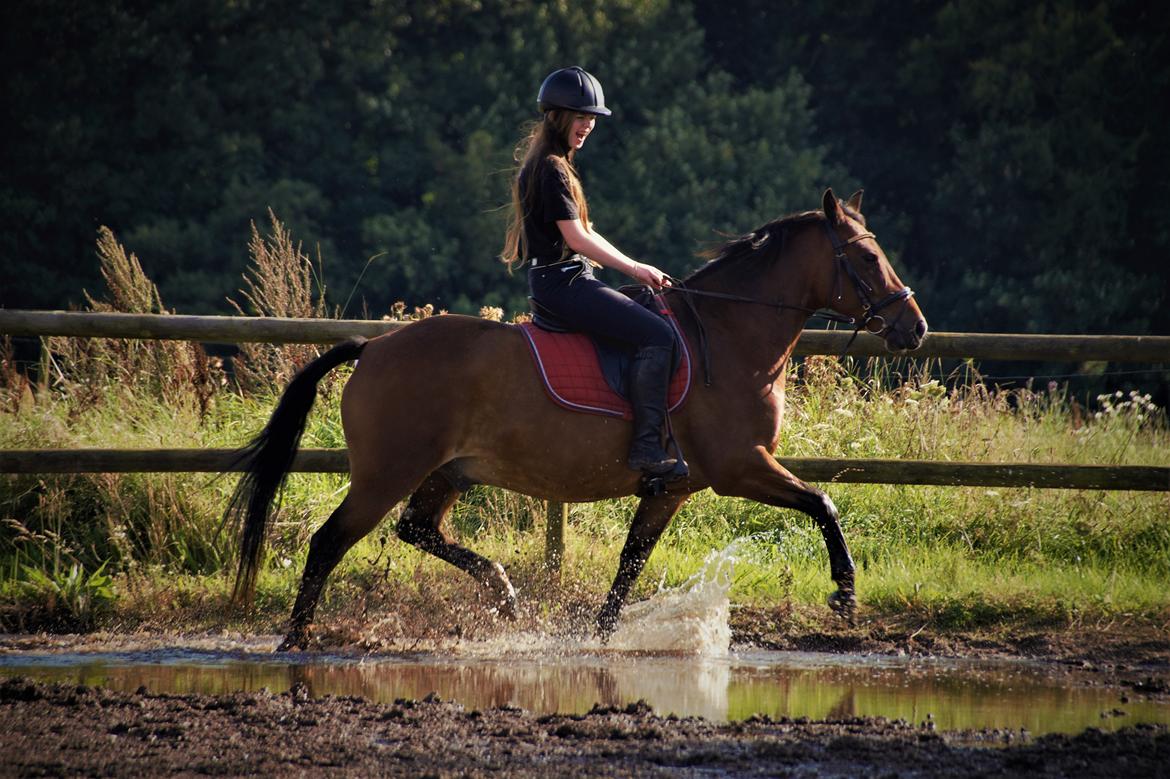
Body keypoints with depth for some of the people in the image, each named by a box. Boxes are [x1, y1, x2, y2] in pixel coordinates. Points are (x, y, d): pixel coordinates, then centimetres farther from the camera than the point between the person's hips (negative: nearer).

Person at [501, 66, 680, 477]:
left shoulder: (555, 166, 19)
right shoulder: (551, 169, -14)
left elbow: (582, 233, 21)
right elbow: (577, 238, -18)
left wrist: (635, 268, 13)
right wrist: (634, 269, -11)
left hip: (565, 280, 11)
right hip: (562, 283, -11)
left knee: (653, 320, 18)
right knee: (657, 334, -20)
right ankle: (646, 446, -24)